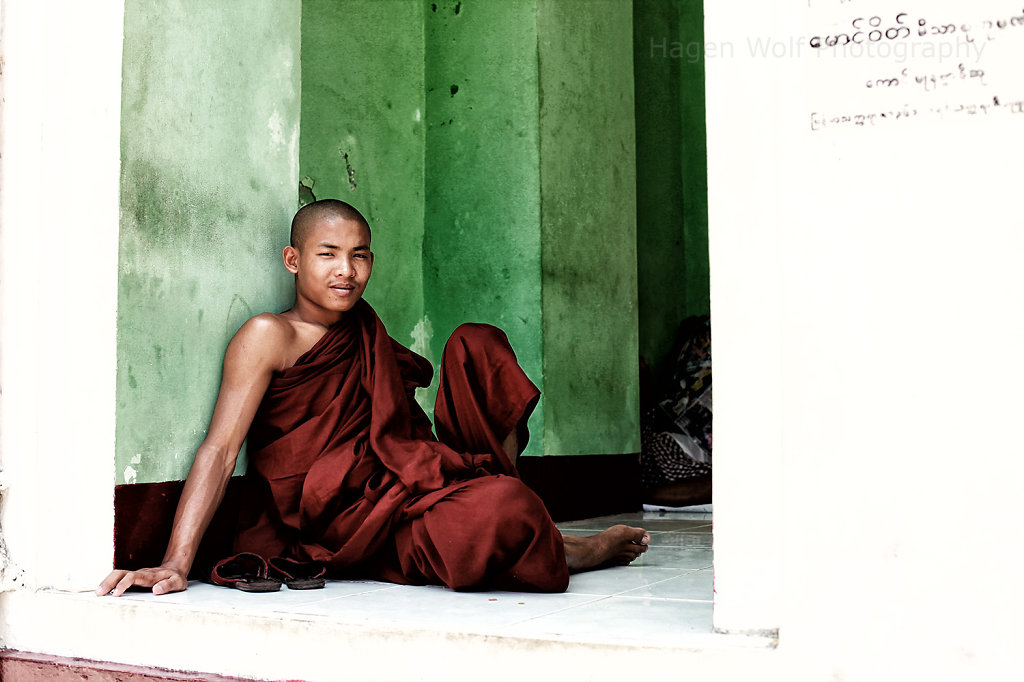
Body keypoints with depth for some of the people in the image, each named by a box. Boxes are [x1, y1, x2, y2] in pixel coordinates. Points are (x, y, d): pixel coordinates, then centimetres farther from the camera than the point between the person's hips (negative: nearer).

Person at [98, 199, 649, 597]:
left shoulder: (363, 330, 15)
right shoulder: (268, 336, -8)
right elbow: (219, 452, -15)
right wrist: (175, 564, -24)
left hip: (409, 482, 8)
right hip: (348, 526, -7)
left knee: (476, 343, 0)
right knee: (506, 513, -35)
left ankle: (500, 486, -9)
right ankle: (566, 553, 1)